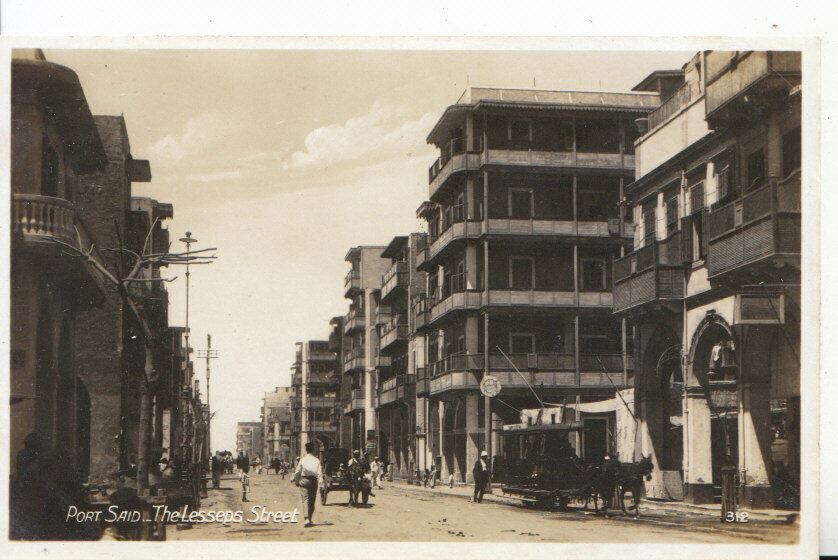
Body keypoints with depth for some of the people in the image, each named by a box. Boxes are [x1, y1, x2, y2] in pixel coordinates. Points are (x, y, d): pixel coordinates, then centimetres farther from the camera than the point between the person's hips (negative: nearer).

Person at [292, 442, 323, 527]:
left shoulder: (302, 460, 0)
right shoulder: (317, 460, 1)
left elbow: (297, 471, 0)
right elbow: (319, 472, -7)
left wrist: (296, 481, 9)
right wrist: (320, 481, -6)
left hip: (304, 480, -2)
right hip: (313, 481, 2)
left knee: (305, 499, -6)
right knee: (312, 500, 14)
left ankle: (307, 519, -22)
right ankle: (311, 519, 22)